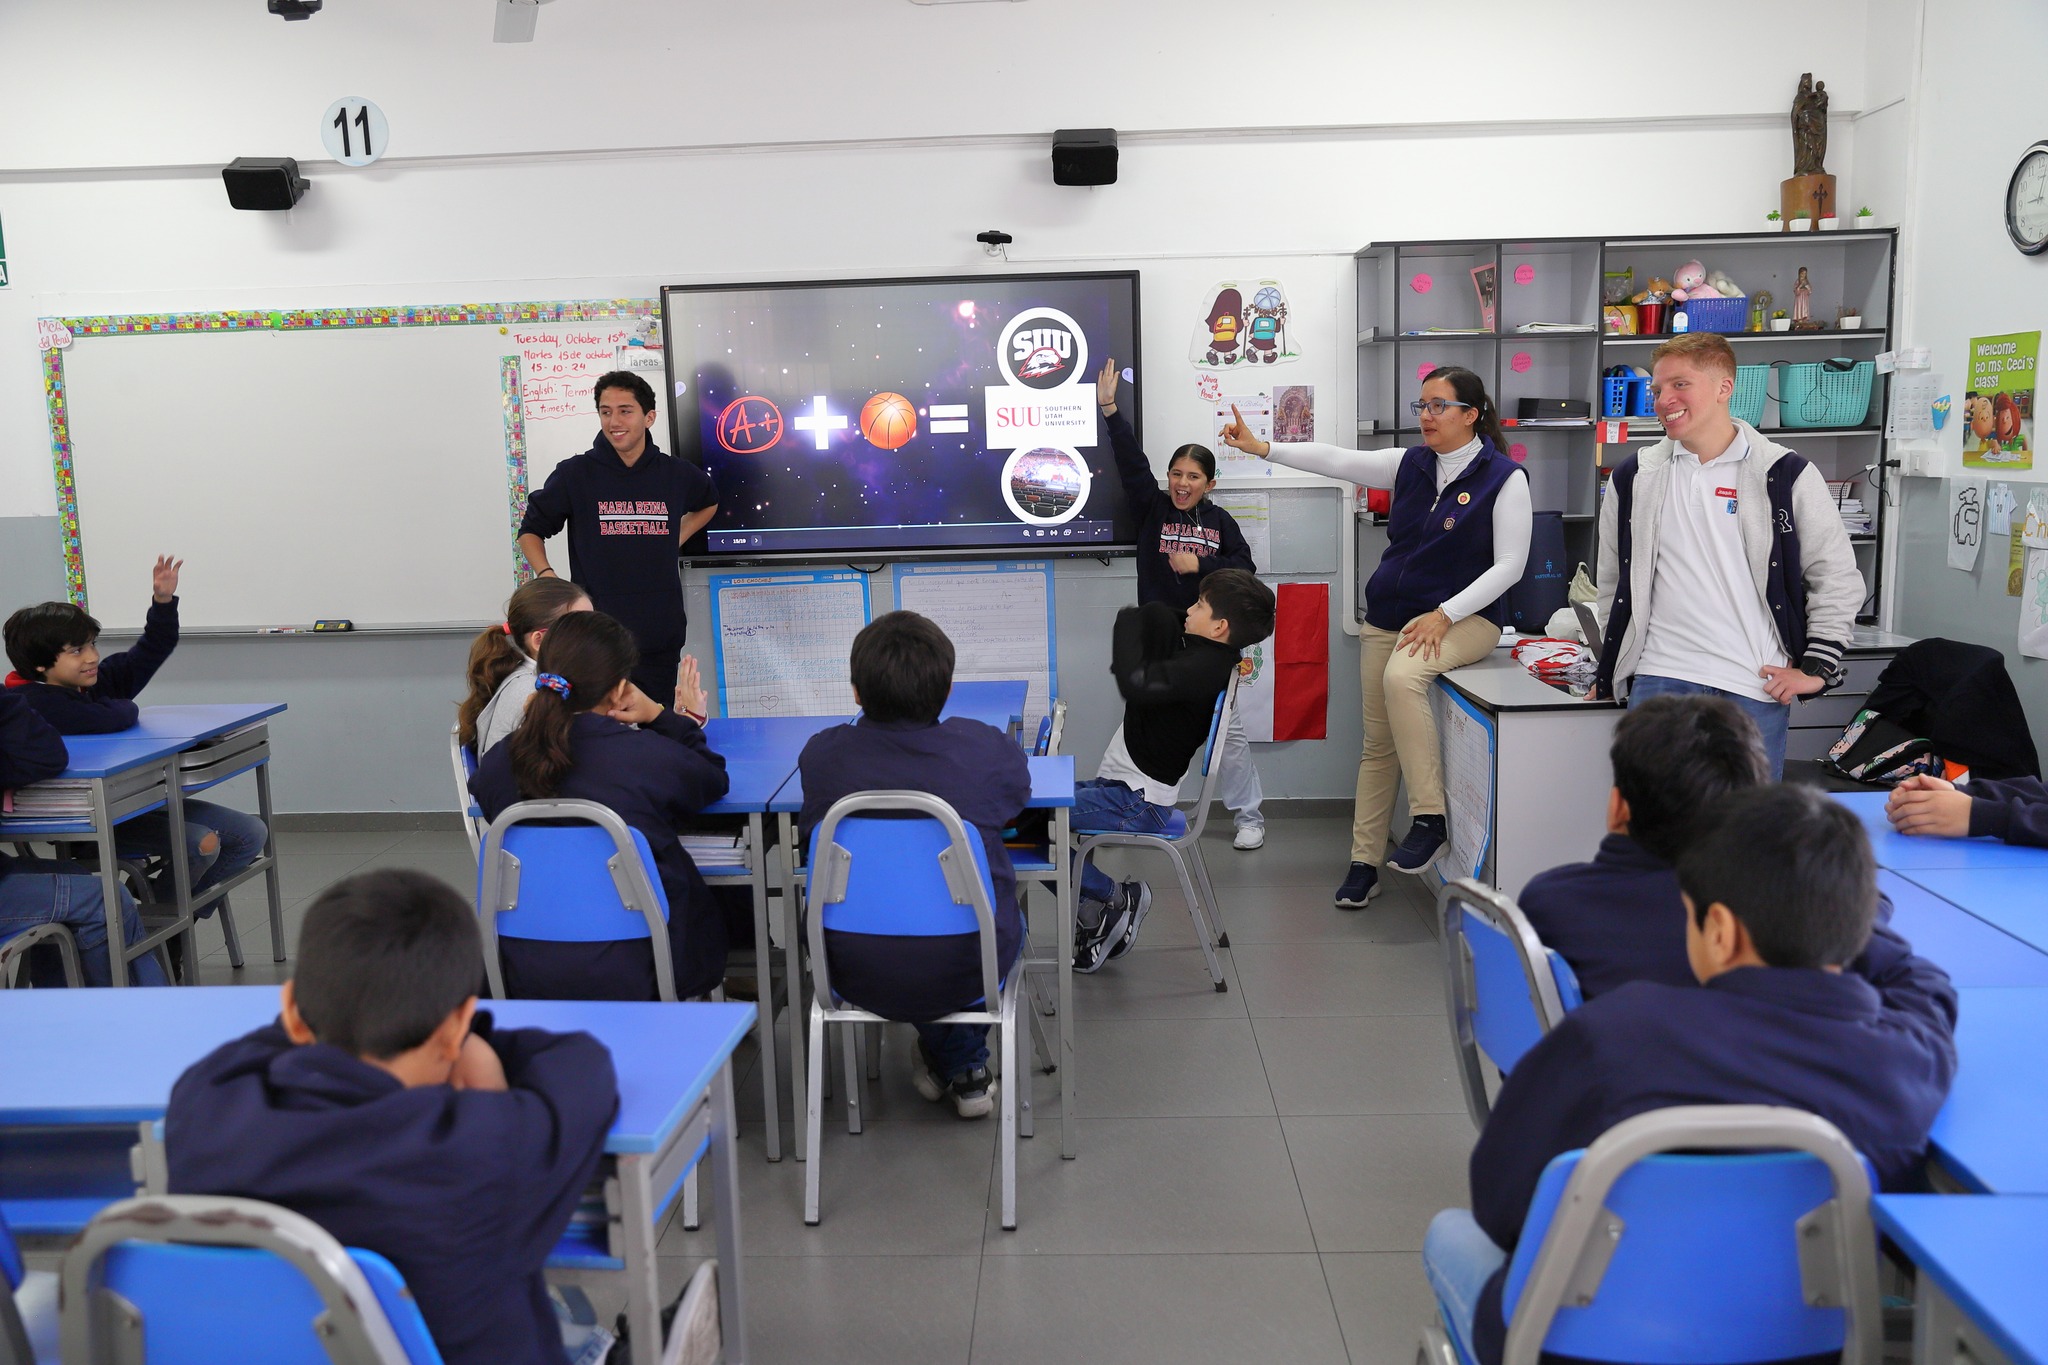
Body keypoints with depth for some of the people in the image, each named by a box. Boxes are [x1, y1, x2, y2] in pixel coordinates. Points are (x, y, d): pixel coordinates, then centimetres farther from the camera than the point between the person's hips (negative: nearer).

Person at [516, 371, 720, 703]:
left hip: (662, 638, 3)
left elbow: (709, 503, 30)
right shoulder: (575, 474, 0)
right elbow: (531, 530, 9)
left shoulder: (676, 473, 7)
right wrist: (546, 576, -9)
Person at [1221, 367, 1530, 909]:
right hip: (1389, 616, 6)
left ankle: (1430, 821, -25)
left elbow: (1509, 564, -11)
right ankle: (1364, 863, 13)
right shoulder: (1412, 464, 7)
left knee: (1401, 676, -35)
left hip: (1464, 616, -6)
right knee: (1377, 744, 4)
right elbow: (1338, 461, 2)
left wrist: (1444, 615, -19)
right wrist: (1263, 448, -8)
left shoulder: (1504, 477, -8)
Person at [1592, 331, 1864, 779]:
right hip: (1658, 683, 2)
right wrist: (1611, 666, 16)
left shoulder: (1785, 476, 1)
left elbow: (1838, 578, 5)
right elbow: (1614, 583, 18)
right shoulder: (1634, 479, 8)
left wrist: (1817, 667, 0)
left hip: (1755, 690, -2)